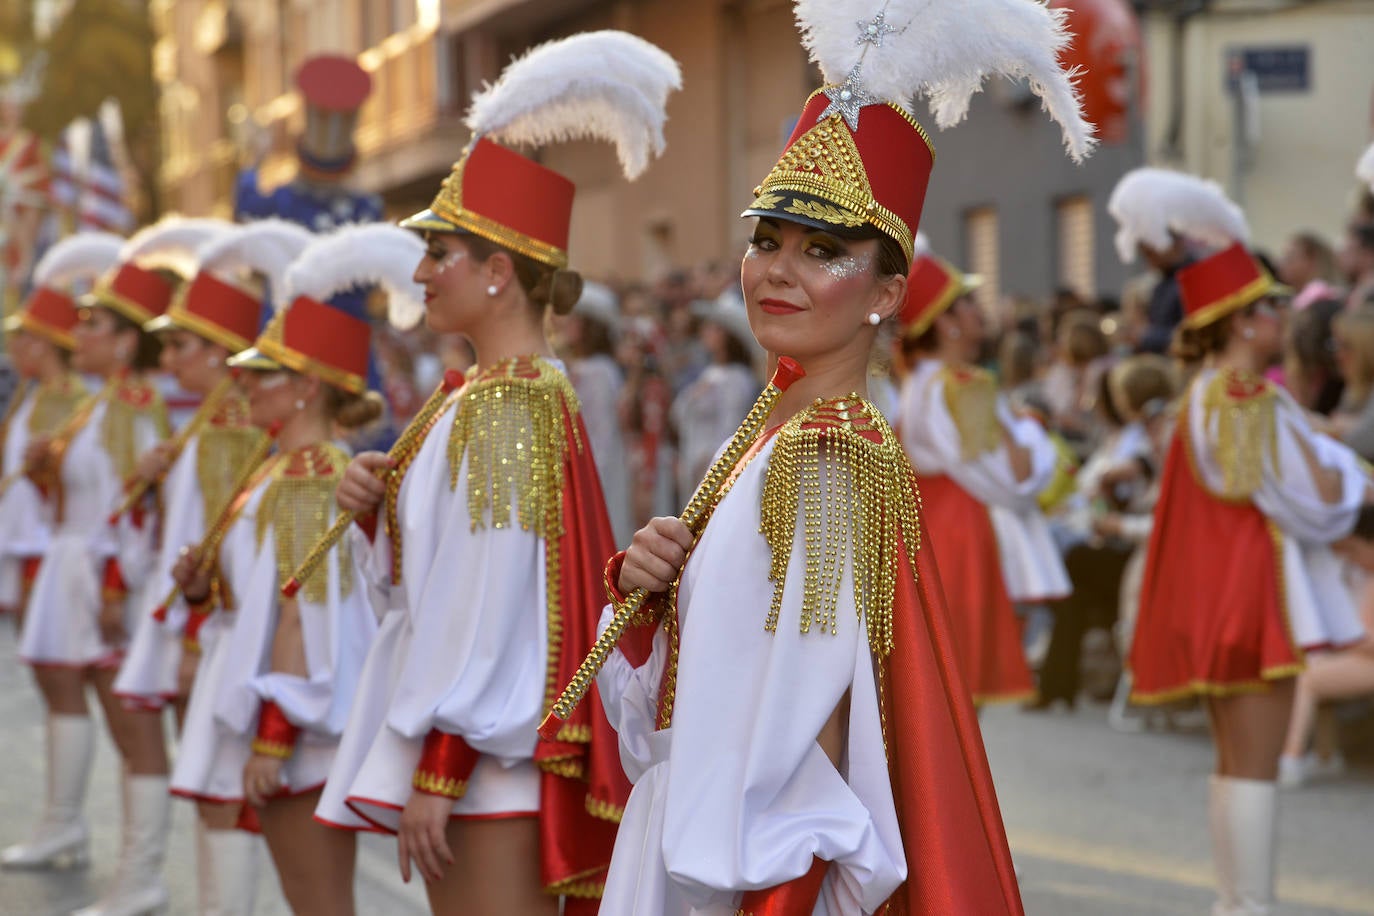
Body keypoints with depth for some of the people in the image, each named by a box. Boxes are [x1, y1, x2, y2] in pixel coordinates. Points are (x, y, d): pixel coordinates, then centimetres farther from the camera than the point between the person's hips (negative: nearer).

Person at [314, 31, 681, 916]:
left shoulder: (508, 409, -15)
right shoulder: (478, 395, 14)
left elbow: (490, 603, -20)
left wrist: (436, 770, -20)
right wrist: (375, 511, -2)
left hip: (490, 749, -10)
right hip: (458, 739, 10)